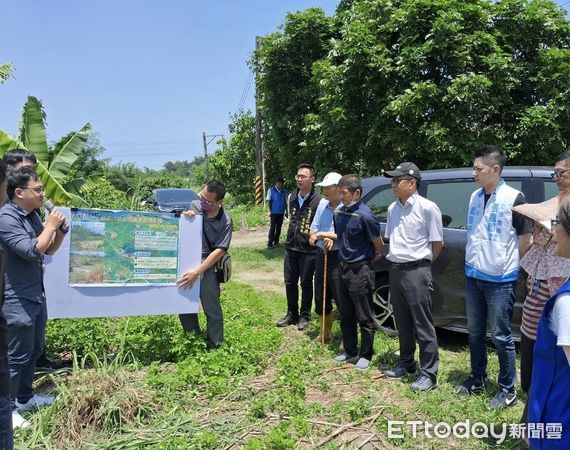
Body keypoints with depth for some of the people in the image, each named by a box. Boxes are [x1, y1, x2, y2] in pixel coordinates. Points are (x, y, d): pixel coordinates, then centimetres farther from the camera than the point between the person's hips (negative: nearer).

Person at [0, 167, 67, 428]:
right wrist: (50, 225, -17)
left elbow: (49, 250, 15)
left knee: (34, 350, 18)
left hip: (36, 294, 9)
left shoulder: (32, 215, 7)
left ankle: (24, 398, 34)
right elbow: (33, 251, -27)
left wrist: (60, 231, -2)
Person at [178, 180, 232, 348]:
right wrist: (185, 216, -11)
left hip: (208, 265, -4)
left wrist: (197, 272, -22)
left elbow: (219, 251, -17)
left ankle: (216, 345, 21)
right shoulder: (194, 205, -3)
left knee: (211, 308, 2)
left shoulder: (225, 221, -14)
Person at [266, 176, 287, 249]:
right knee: (272, 228, -6)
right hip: (274, 212, -4)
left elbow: (285, 202, 13)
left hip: (281, 212, 4)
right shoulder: (271, 190, -3)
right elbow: (269, 201, -3)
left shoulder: (284, 192, 6)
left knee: (279, 227, 10)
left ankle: (276, 241, 19)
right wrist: (269, 211, -10)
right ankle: (270, 243, -5)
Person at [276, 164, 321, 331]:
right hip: (291, 247, 6)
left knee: (306, 284, 8)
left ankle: (304, 316, 23)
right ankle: (291, 314, 28)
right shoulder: (293, 197, 6)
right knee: (290, 282, 13)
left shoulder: (317, 201, -15)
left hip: (308, 249, -6)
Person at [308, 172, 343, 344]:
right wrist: (328, 238, -10)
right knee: (321, 298, 17)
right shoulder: (322, 203, 7)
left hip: (338, 257, -7)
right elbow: (313, 228, 10)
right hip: (321, 254, 7)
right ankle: (325, 334, 34)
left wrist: (323, 234, -13)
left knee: (342, 299, -4)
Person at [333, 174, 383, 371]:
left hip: (360, 271, -8)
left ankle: (365, 355, 19)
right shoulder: (341, 212, 5)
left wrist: (374, 256, 5)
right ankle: (350, 351, 31)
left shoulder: (364, 215, -20)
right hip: (344, 268, 8)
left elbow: (378, 243, -9)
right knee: (346, 315, 17)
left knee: (364, 318, 5)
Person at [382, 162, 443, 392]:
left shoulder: (427, 207, -12)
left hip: (416, 272, -7)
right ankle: (406, 364, 31)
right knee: (402, 323, 17)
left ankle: (428, 374, 8)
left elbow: (437, 243, -6)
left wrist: (421, 264, 3)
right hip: (395, 270, 7)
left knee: (423, 325, -1)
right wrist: (396, 262, 13)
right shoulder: (393, 208, 9)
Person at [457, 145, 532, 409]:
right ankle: (477, 380, 31)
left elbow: (525, 237, -7)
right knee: (475, 333, 16)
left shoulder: (513, 198, -12)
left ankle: (508, 390, 18)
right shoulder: (475, 197, 7)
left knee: (501, 336, 3)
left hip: (500, 280, -6)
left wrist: (508, 263, -2)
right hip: (473, 276, 6)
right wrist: (472, 260, 10)